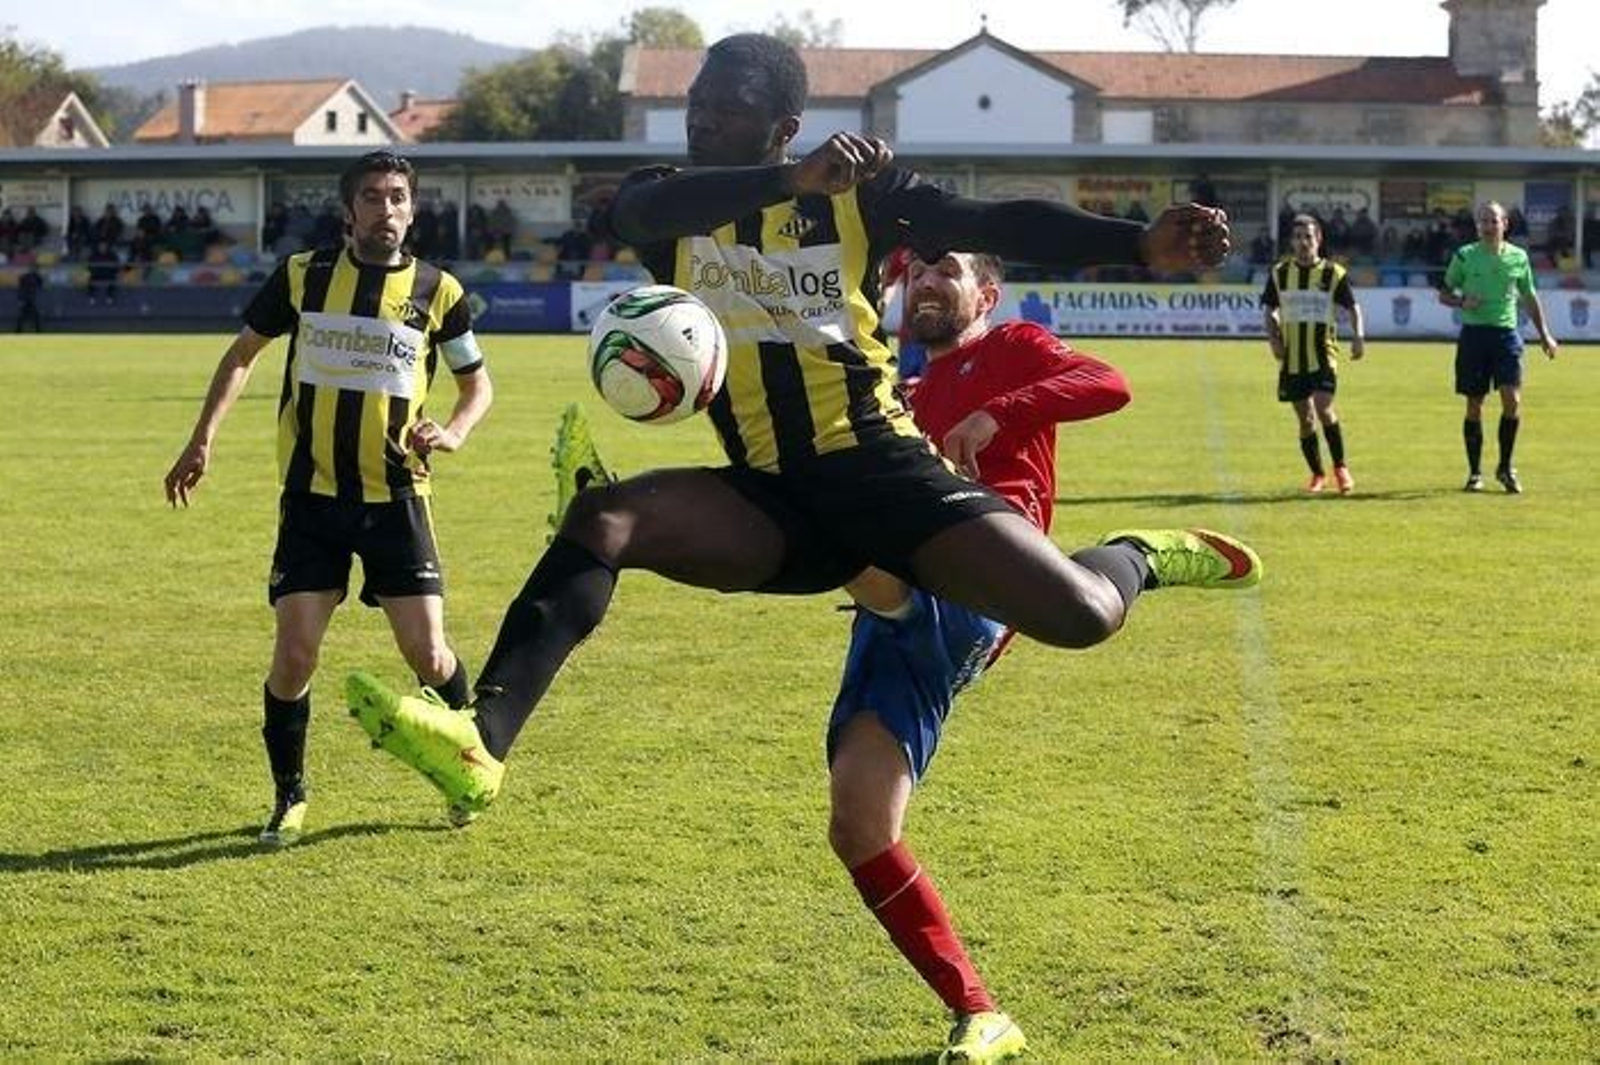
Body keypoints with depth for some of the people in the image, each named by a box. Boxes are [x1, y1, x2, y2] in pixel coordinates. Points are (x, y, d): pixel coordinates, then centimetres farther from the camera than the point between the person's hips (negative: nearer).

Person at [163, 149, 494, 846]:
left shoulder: (437, 291, 0)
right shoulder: (302, 276, 1)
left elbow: (477, 383, 12)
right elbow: (243, 354, 14)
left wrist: (453, 432, -9)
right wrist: (203, 440, 6)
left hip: (396, 499, 0)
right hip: (311, 498, 0)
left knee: (427, 654, -3)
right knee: (294, 655, -7)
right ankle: (289, 798, 13)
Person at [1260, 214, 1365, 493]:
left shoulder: (1334, 273, -1)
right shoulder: (1279, 273, 6)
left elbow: (1352, 307, 8)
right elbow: (1269, 309, 16)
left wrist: (1358, 336, -7)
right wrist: (1273, 337, 1)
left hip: (1323, 356, -3)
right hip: (1291, 358, 3)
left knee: (1323, 408, -20)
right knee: (1305, 418, 6)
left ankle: (1340, 467, -4)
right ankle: (1318, 474, 21)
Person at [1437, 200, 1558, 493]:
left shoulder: (1518, 257, 7)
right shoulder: (1464, 256, 2)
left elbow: (1529, 297, 17)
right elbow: (1444, 293, 9)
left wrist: (1544, 334, 16)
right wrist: (1462, 302, -12)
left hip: (1506, 334, 1)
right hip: (1474, 333, -1)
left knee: (1512, 400, -11)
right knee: (1474, 405, 2)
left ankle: (1505, 467, 5)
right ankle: (1475, 472, 13)